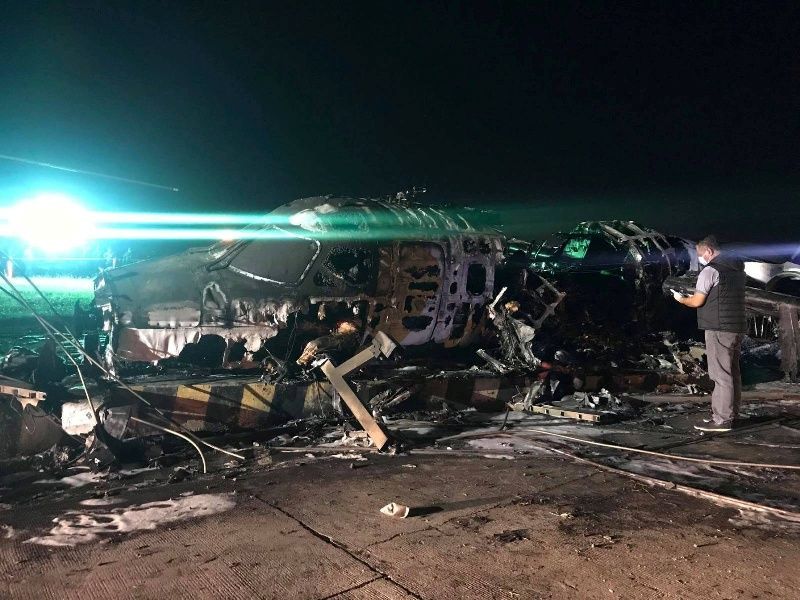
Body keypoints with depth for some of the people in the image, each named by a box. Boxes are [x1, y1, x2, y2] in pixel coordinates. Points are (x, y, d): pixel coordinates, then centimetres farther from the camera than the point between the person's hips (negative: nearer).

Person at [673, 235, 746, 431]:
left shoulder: (710, 270, -12)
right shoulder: (737, 267, 15)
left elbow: (697, 302, -12)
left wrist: (681, 299, 6)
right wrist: (701, 292, 20)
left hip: (719, 329, -9)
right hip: (738, 327, 9)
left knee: (721, 374, -7)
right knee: (733, 372, 14)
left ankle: (722, 419, -4)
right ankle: (731, 414, 22)